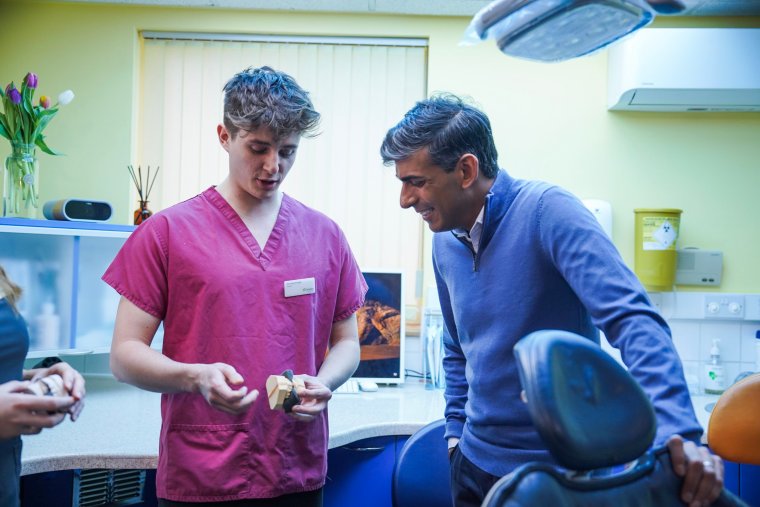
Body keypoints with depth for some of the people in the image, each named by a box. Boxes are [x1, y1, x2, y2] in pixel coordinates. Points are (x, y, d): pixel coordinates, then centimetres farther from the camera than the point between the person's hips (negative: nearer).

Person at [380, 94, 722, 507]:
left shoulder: (546, 212, -18)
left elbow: (632, 320, -27)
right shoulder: (445, 242, 2)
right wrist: (456, 431, 9)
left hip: (561, 471, -6)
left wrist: (678, 432, -37)